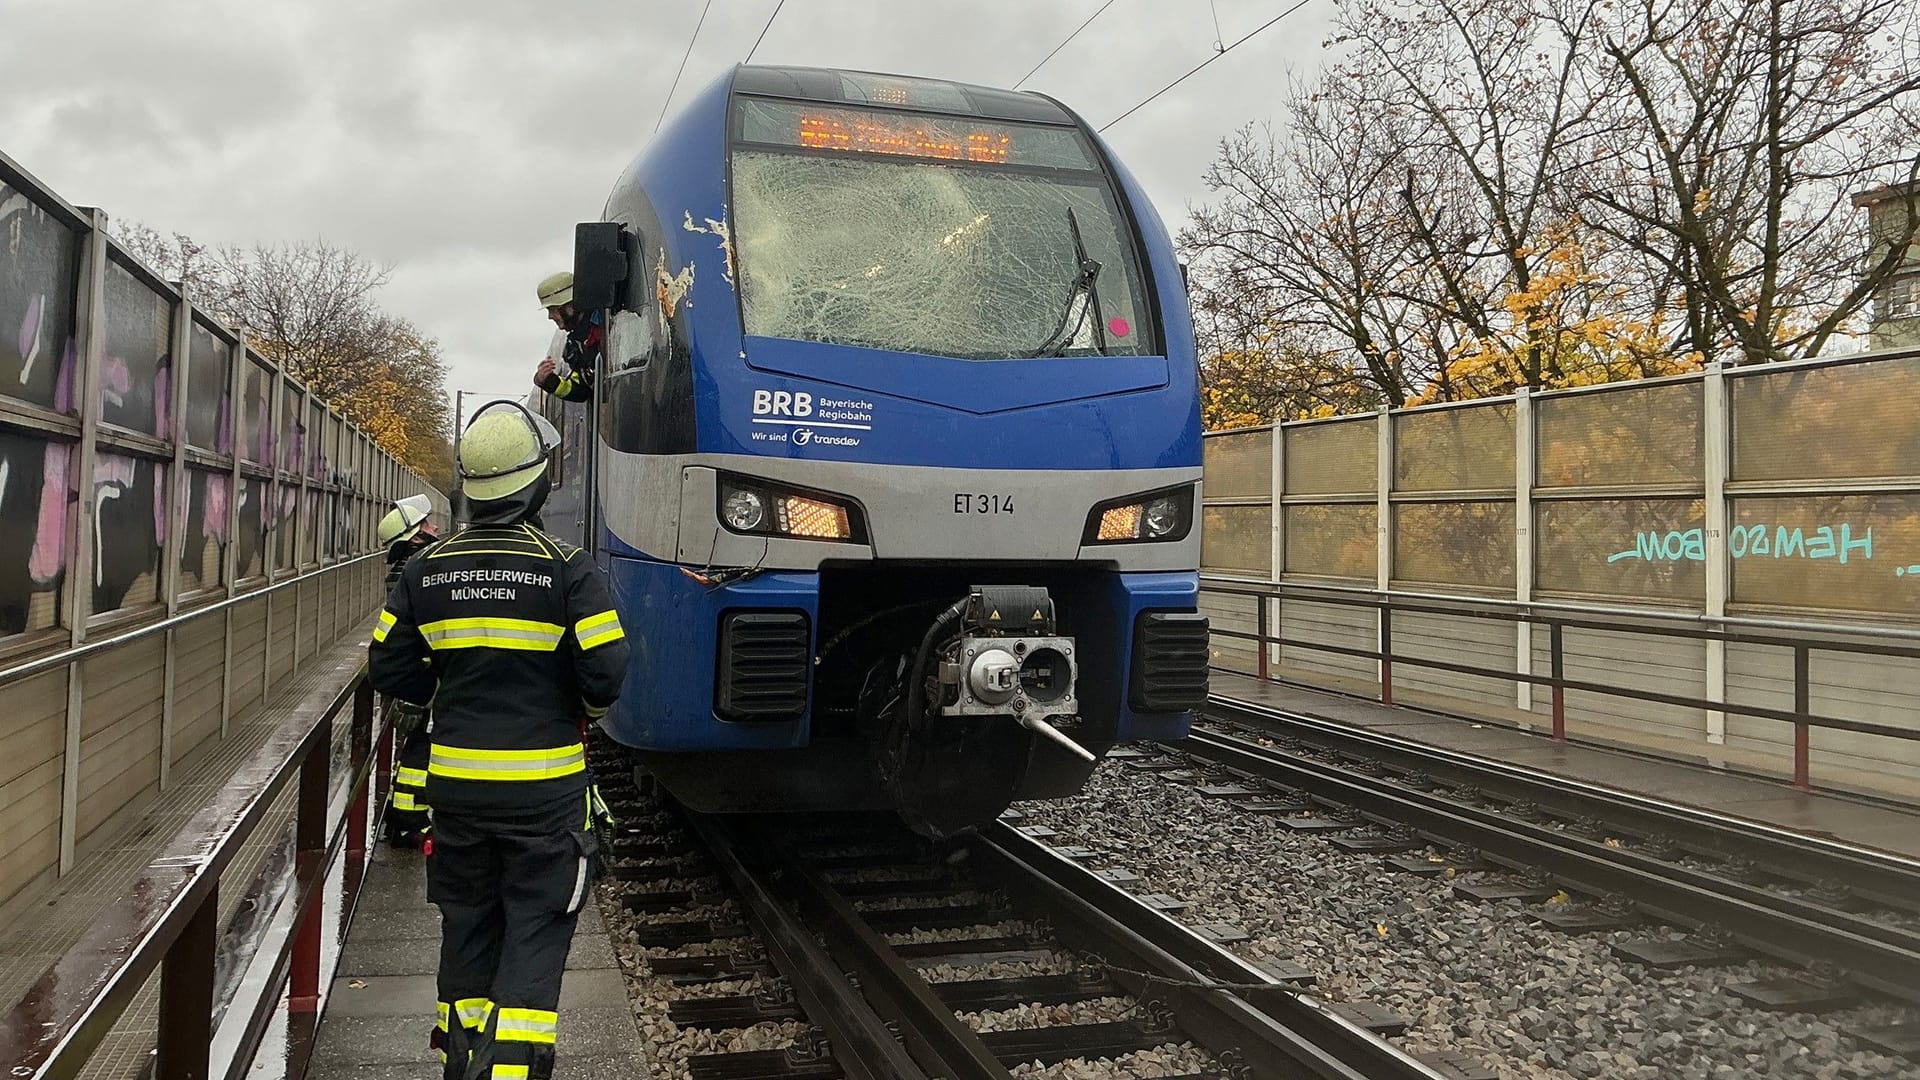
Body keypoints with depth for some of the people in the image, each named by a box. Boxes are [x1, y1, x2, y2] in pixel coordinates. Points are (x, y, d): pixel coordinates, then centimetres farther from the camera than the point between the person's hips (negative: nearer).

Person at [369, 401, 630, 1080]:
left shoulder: (427, 570, 1)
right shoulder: (567, 569, -13)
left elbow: (389, 668, 4)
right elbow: (606, 670, -15)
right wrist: (587, 710, 6)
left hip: (456, 781, 4)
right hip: (544, 786, -4)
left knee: (467, 927, 19)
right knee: (536, 930, 6)